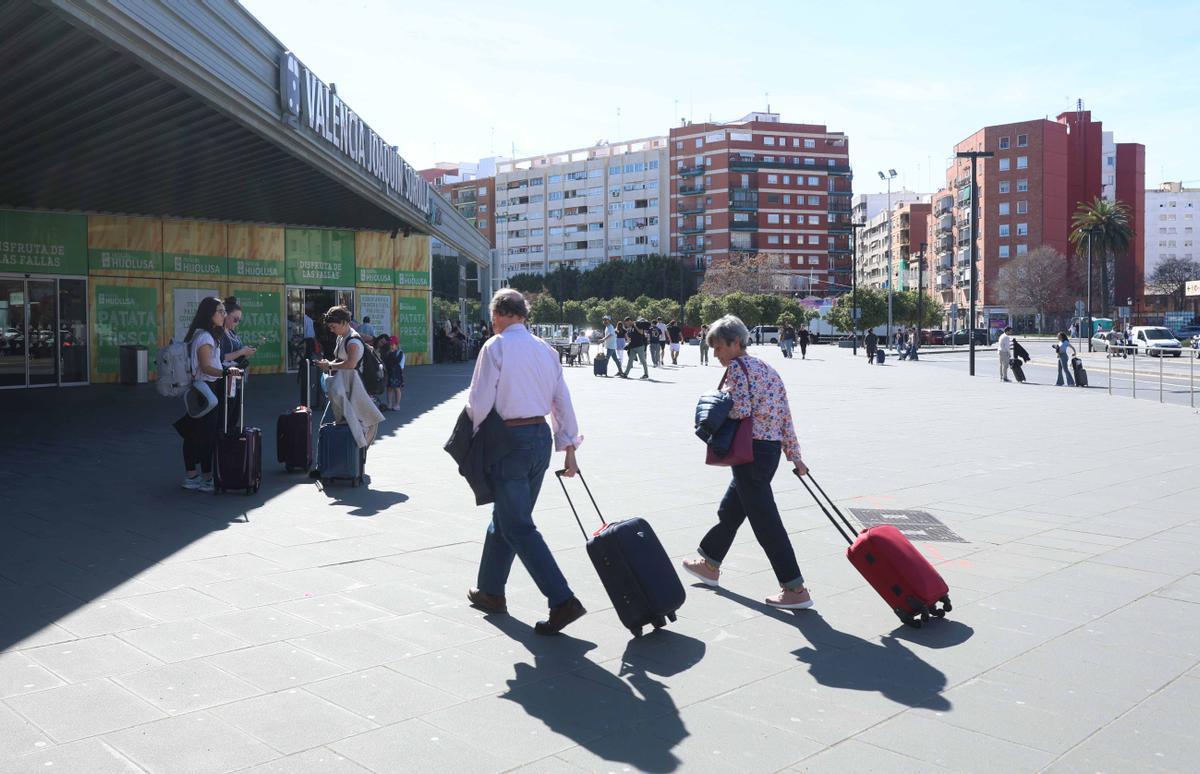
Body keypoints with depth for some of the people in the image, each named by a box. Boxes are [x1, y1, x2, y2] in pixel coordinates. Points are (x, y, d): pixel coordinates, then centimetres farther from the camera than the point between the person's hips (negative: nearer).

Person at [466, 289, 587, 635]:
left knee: (518, 527, -3)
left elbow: (479, 403, -11)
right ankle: (491, 590, 31)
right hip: (542, 437, 7)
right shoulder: (546, 349, 9)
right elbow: (563, 401, 10)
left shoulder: (496, 347, -10)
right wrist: (569, 448, 15)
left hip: (510, 440, -7)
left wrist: (472, 434, 8)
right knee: (505, 517, 20)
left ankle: (562, 600, -11)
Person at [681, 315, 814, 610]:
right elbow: (785, 416, 12)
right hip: (772, 449, 10)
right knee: (730, 509, 23)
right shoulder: (768, 369, 14)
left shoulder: (737, 366, -10)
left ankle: (795, 589, -3)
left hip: (751, 450, -10)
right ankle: (710, 565, 40)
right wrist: (795, 456, 14)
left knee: (765, 521, -5)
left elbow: (741, 410, -21)